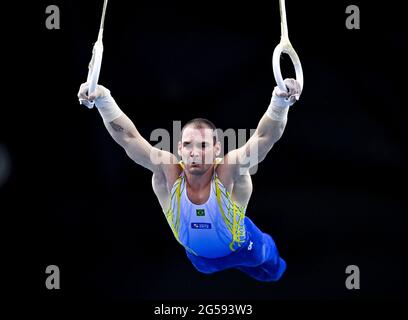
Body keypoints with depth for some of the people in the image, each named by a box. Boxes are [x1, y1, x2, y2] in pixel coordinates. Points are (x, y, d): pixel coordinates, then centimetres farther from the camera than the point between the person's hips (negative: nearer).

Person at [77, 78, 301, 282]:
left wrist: (280, 102, -76)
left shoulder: (230, 172, -42)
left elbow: (266, 136, -57)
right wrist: (103, 100, -63)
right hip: (200, 256, 2)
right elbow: (127, 137, -46)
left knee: (273, 273, 28)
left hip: (242, 248, -2)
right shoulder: (168, 172, -37)